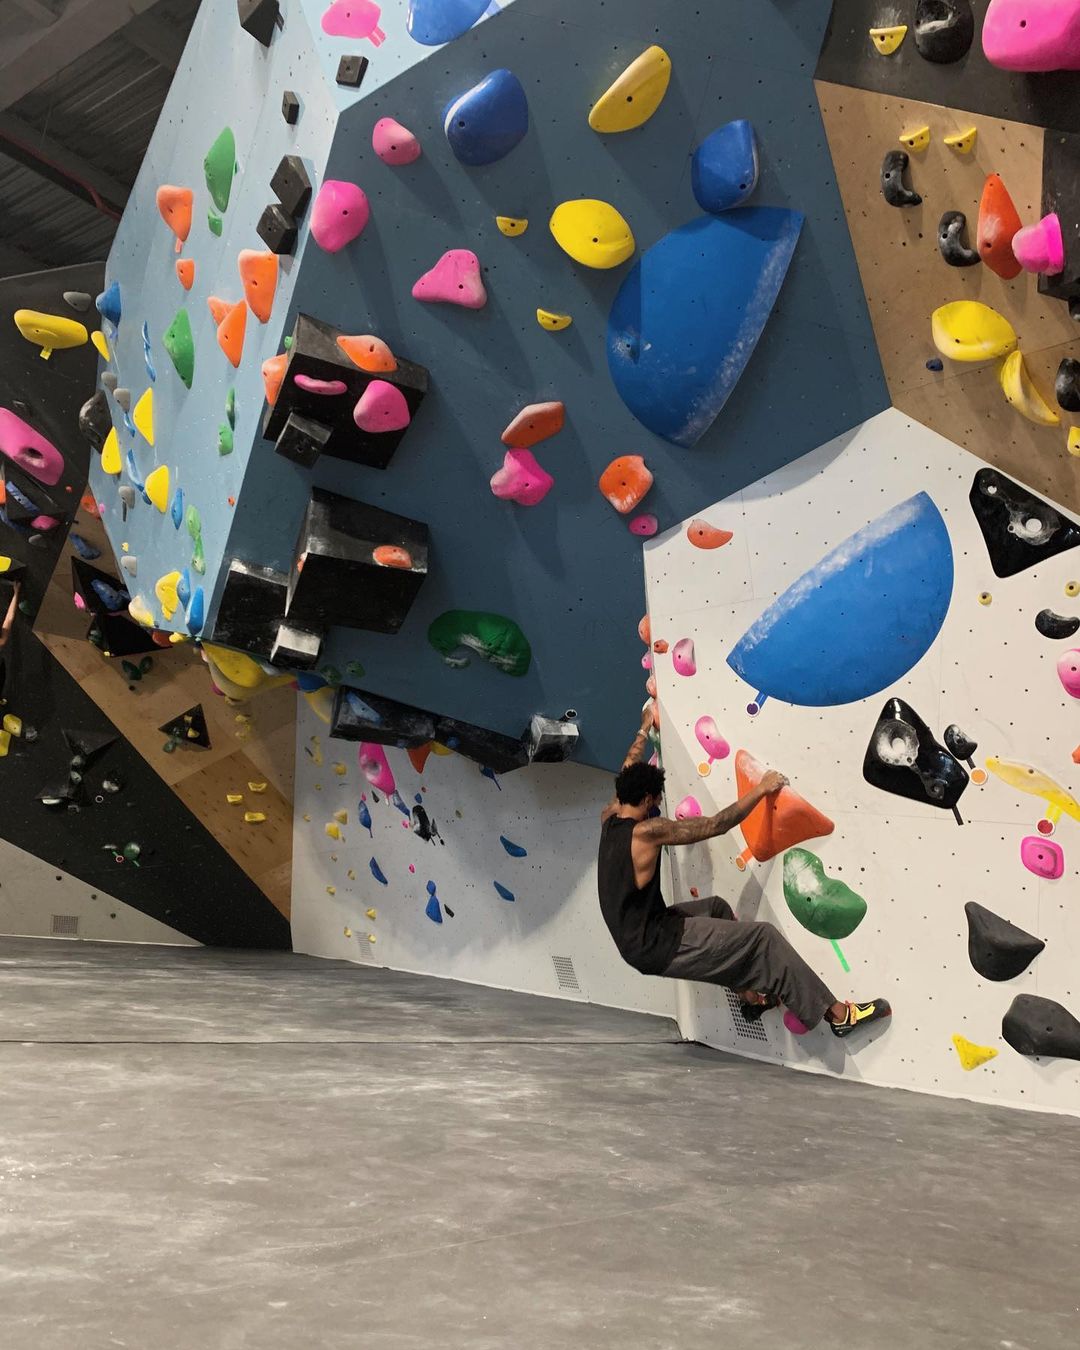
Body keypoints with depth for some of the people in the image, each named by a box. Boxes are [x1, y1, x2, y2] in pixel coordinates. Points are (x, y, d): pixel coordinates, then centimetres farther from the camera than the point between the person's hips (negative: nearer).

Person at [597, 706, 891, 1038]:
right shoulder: (646, 832, -20)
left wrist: (645, 728, 36)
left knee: (715, 907, 28)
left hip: (635, 941, 10)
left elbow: (627, 774, 24)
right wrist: (761, 790, -6)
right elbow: (715, 825, -17)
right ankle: (838, 1013, 0)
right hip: (656, 948, -10)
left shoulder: (609, 819, 4)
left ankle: (749, 994, 32)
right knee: (764, 938, -7)